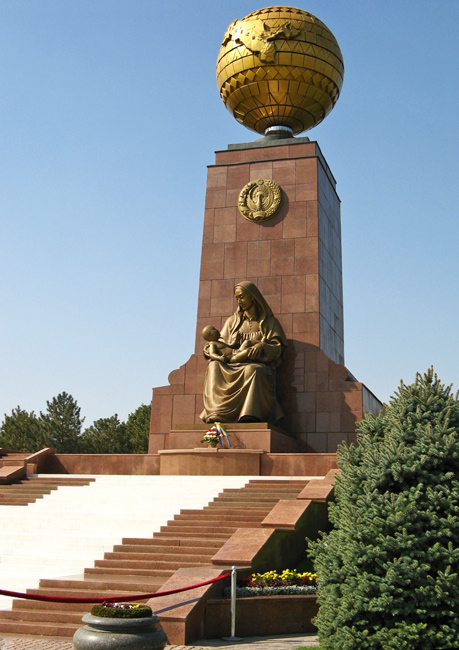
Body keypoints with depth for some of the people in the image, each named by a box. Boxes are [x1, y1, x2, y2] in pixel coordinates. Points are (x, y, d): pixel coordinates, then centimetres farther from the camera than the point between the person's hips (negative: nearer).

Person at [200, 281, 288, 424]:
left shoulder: (269, 321, 16)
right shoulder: (233, 321, 25)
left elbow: (277, 347, 3)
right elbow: (220, 345, 18)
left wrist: (256, 349, -13)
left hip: (258, 365, -3)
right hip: (234, 366, 3)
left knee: (252, 371, -40)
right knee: (214, 367, -31)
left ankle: (250, 417, -52)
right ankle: (216, 416, -45)